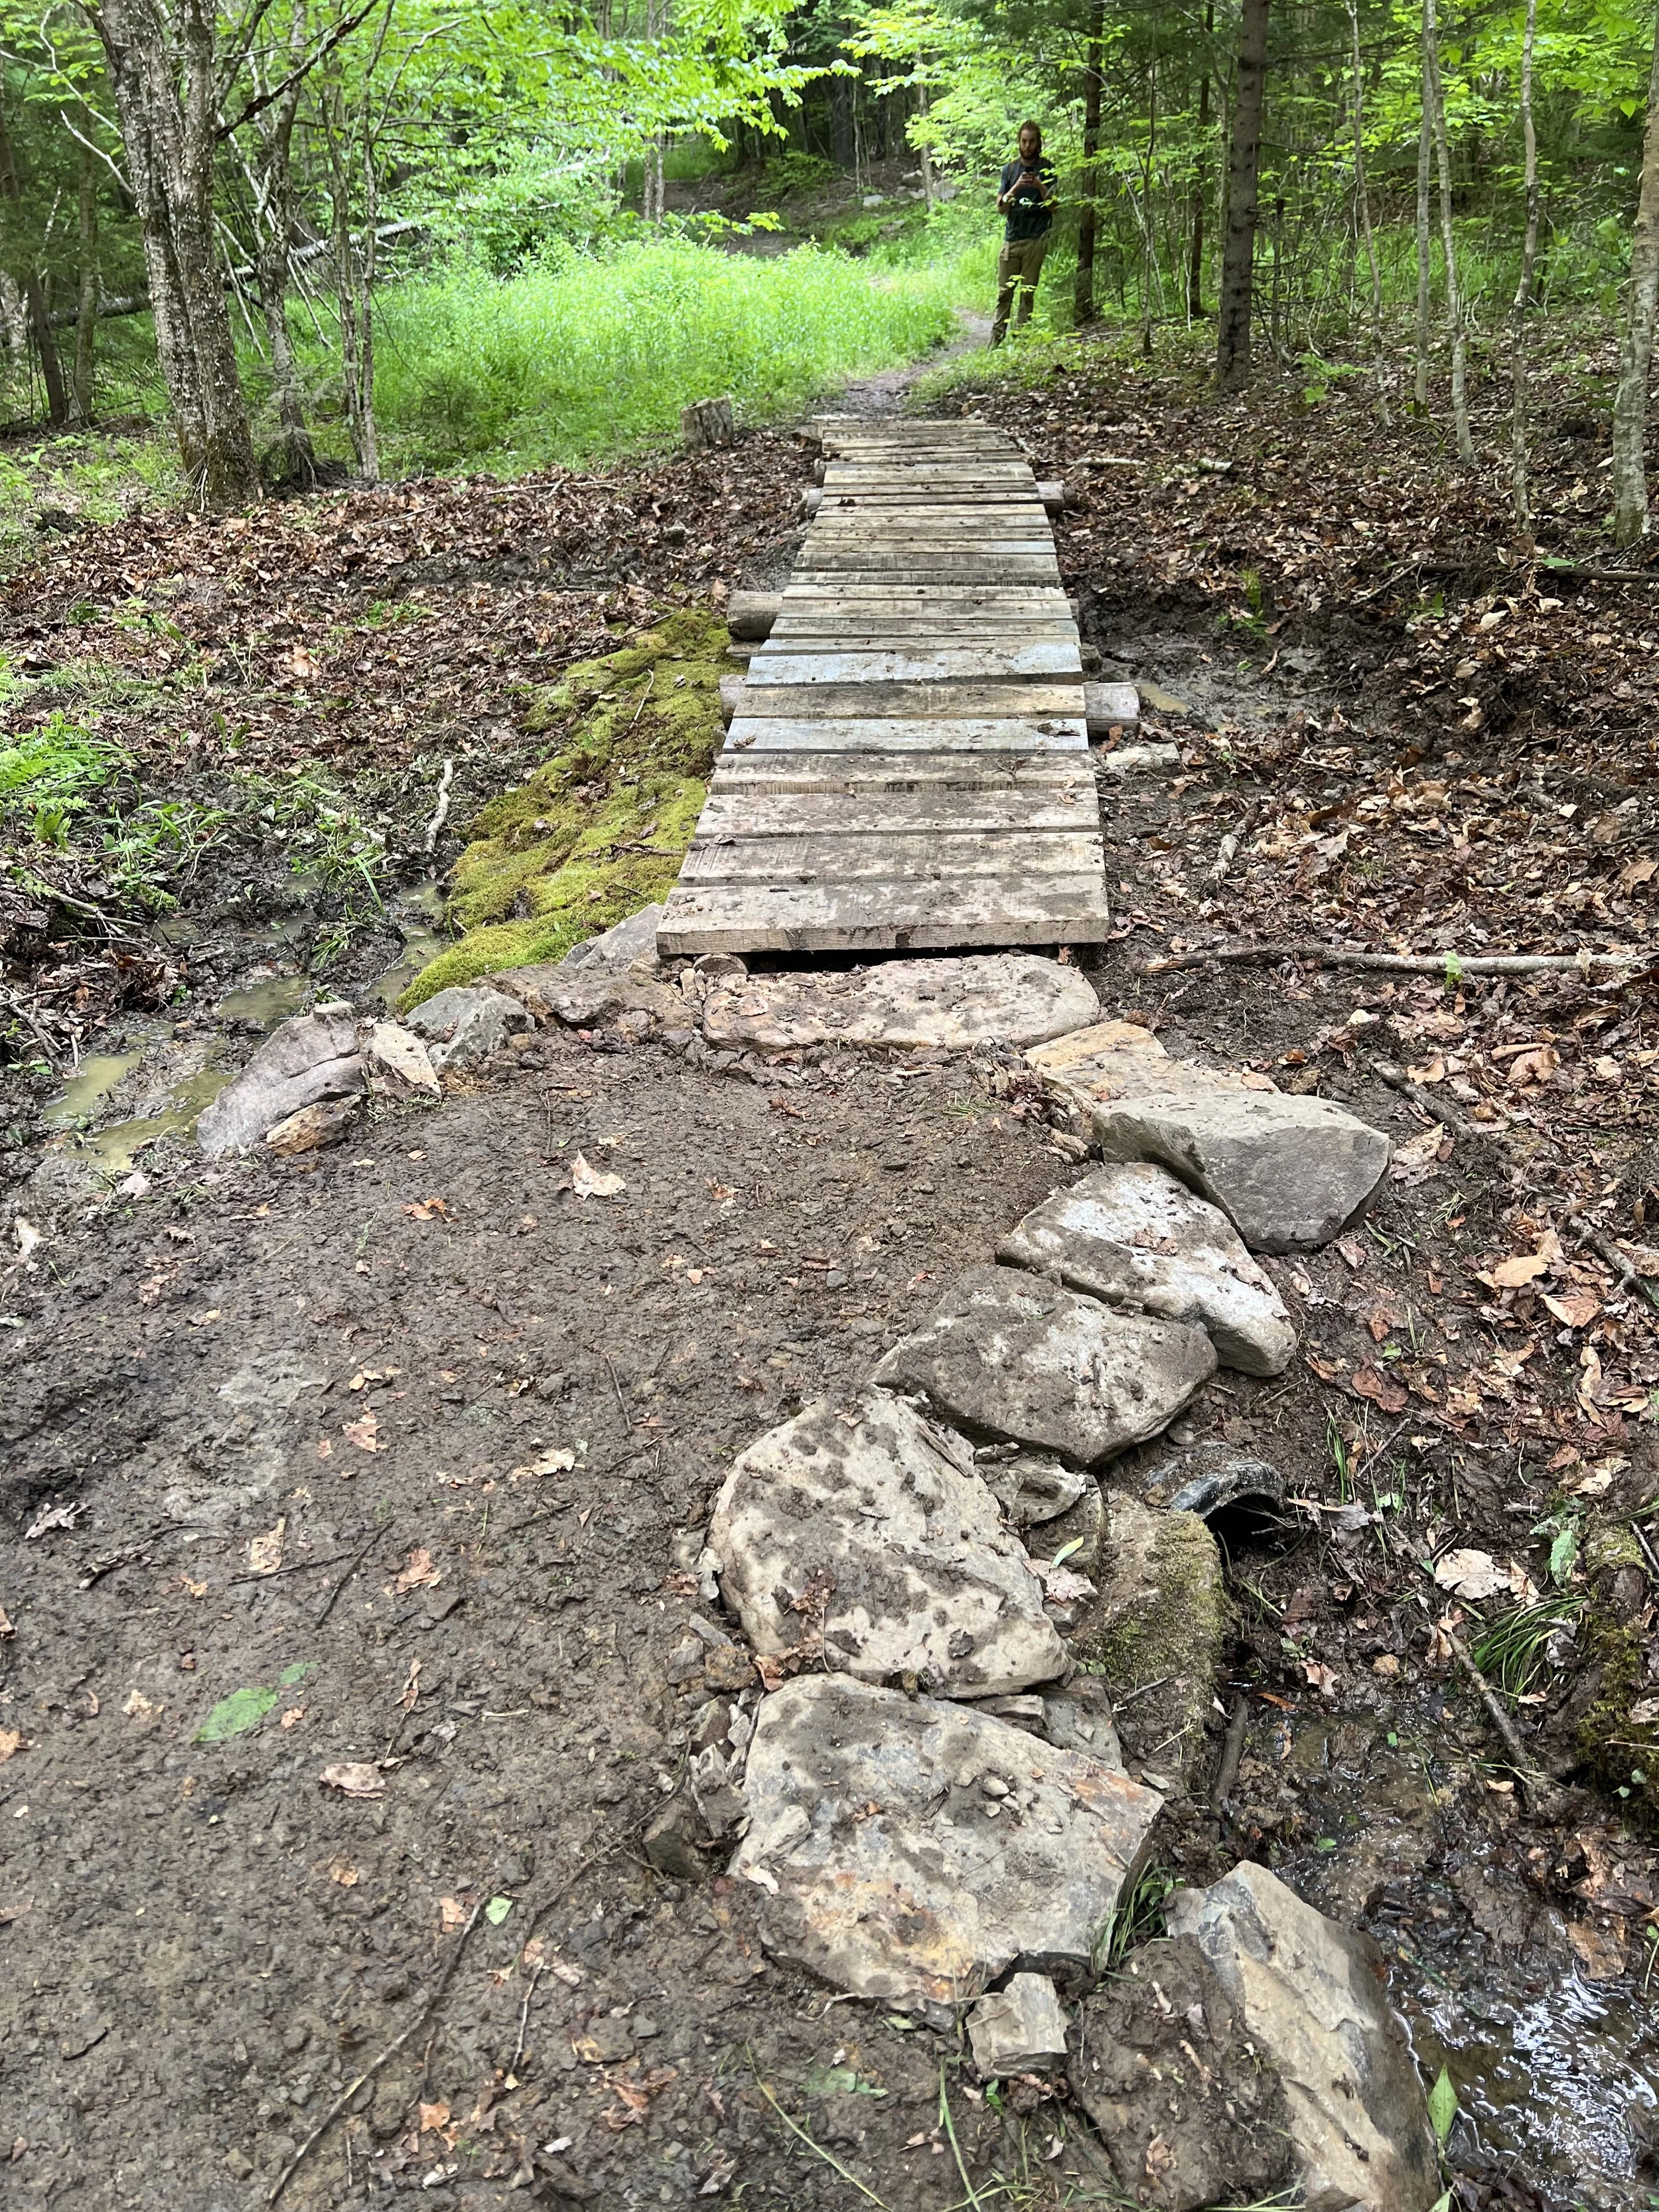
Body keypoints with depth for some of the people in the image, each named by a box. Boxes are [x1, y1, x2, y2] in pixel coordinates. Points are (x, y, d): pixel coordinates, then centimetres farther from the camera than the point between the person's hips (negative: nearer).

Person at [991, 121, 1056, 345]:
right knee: (1005, 291, -2)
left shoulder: (1047, 170, 6)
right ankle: (996, 339, -1)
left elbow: (1054, 208, 3)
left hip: (1035, 240, -2)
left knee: (1028, 292, -2)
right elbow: (1000, 208, 5)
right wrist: (1016, 187, -10)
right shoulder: (1010, 169, 12)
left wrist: (1041, 187, -13)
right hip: (1011, 237, 2)